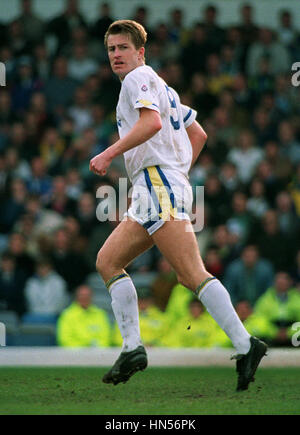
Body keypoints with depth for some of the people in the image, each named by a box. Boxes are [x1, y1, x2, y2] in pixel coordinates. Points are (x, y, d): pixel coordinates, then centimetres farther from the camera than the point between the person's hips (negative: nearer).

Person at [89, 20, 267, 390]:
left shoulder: (139, 78, -2)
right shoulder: (160, 87, 27)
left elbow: (152, 122, -20)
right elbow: (198, 134, 30)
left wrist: (108, 154, -20)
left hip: (160, 186, -10)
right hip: (150, 193, 10)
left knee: (192, 274, -19)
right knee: (107, 261, 7)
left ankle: (245, 346, -25)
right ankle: (133, 349, 0)